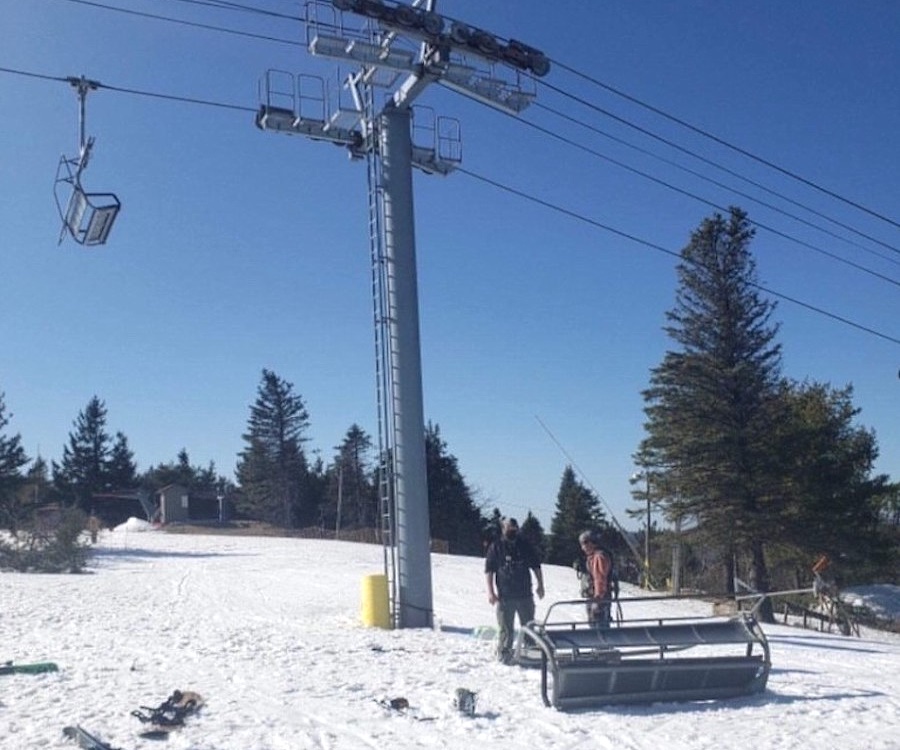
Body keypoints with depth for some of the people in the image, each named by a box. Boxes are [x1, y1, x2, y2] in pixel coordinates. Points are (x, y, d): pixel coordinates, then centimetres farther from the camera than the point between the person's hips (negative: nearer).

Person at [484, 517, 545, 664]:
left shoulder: (525, 546, 7)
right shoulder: (496, 547, -1)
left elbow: (536, 566, 15)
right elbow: (489, 570, -3)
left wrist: (540, 585, 10)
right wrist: (490, 591, -9)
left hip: (525, 594, 3)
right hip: (505, 596, -3)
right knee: (506, 629, 0)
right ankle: (504, 654, 10)